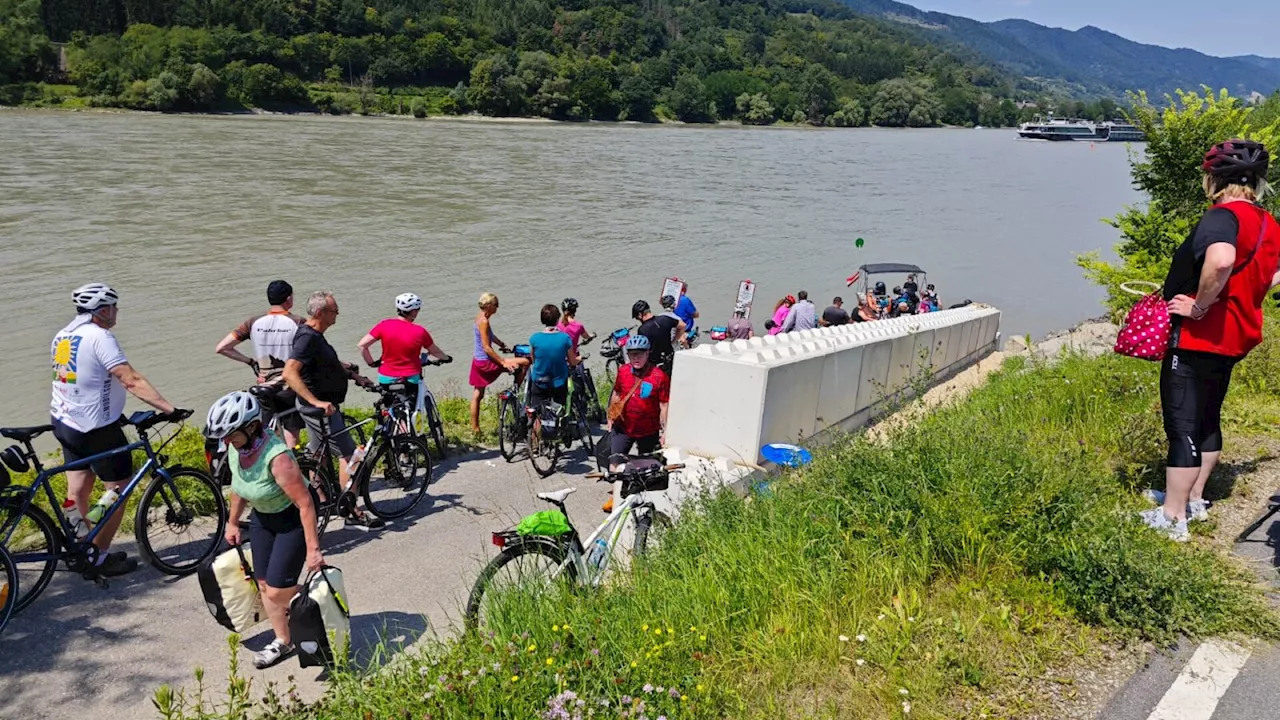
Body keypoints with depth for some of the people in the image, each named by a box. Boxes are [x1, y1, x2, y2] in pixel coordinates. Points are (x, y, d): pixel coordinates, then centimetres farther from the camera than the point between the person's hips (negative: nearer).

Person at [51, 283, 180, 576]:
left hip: (64, 421, 9)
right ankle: (99, 558, 9)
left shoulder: (62, 335, 8)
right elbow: (131, 380, -27)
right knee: (119, 488, 3)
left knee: (78, 489, 18)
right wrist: (168, 407, -30)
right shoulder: (98, 336, -19)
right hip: (95, 427, -9)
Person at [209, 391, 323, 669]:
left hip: (292, 520, -7)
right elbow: (239, 487, 9)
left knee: (277, 591, -5)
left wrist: (313, 549, -28)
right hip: (261, 518, 7)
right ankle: (282, 641, 26)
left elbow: (305, 504, -31)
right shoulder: (238, 448, -12)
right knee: (265, 585, 10)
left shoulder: (277, 457, -35)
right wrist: (233, 523, 18)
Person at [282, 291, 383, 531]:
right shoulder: (308, 338, -22)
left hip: (318, 406, 11)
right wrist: (316, 401, -36)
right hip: (320, 408, -10)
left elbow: (331, 363, 27)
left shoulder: (314, 336, 11)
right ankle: (352, 513, -4)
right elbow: (289, 373, -33)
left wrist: (355, 376, 16)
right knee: (348, 455, -8)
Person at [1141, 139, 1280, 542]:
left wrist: (1200, 305, -27)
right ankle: (1194, 500, 31)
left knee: (1182, 427, -3)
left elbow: (1221, 261, -40)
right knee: (1207, 420, 20)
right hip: (1232, 339, 9)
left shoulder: (1222, 216, -19)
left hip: (1197, 340, -9)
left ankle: (1172, 518, 3)